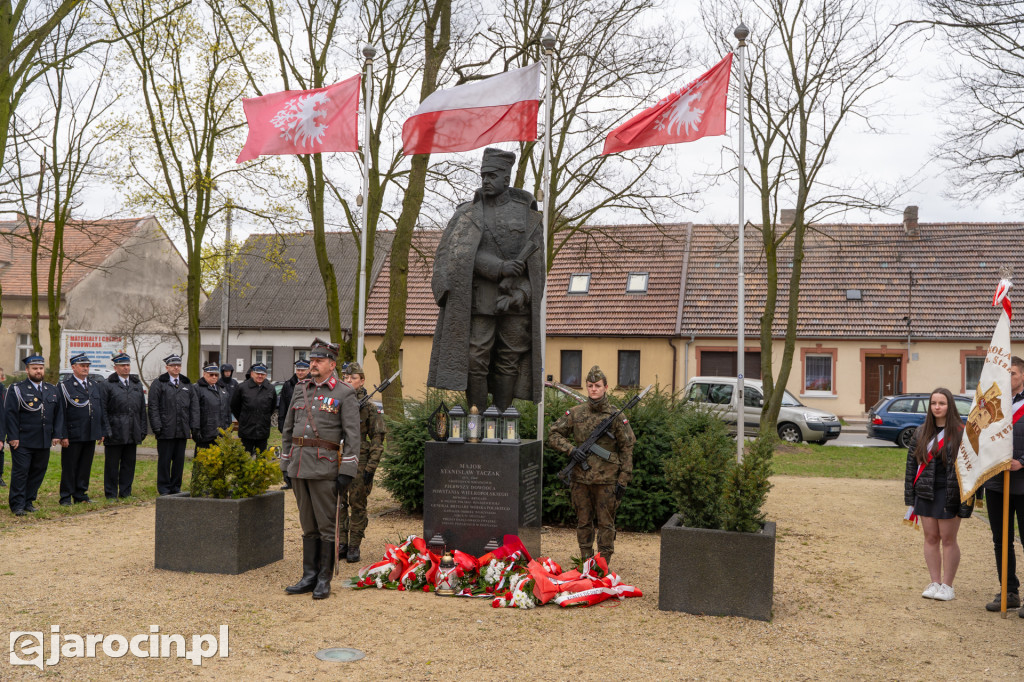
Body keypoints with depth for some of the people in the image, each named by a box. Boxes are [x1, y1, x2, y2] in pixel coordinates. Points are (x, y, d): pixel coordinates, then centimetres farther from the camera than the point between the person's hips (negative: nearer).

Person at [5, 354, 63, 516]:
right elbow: (10, 414, -6)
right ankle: (17, 505, 4)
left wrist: (57, 434, 6)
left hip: (44, 442, 5)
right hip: (22, 441, -5)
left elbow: (58, 413, 14)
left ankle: (28, 502, 18)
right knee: (20, 472, -3)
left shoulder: (52, 390, 14)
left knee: (38, 472, 8)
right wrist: (13, 437, -13)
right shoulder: (16, 389, -1)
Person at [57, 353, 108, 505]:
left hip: (91, 435, 5)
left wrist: (102, 432, 10)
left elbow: (102, 411, 16)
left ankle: (81, 495, 20)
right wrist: (63, 435, -13)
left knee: (86, 467, 10)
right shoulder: (64, 386, -3)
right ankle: (66, 497, 11)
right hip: (72, 436, -5)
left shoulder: (96, 386, 14)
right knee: (69, 467, 2)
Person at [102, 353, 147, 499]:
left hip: (132, 434, 5)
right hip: (115, 433, -5)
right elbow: (103, 410, -5)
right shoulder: (108, 384, -2)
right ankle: (111, 494, 11)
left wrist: (143, 430, 11)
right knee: (112, 465, 3)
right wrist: (105, 431, -12)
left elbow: (142, 409, 16)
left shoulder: (137, 384, 15)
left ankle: (126, 492, 18)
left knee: (129, 464, 9)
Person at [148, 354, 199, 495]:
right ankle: (164, 489, 10)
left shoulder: (187, 384, 15)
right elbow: (153, 407, -4)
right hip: (166, 430, -4)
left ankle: (176, 487, 18)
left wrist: (194, 425, 5)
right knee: (164, 460, 1)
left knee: (179, 460, 8)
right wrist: (157, 427, -11)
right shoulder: (158, 384, 0)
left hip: (182, 431, 4)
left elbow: (194, 405, 14)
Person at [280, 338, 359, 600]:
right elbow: (288, 428, 19)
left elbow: (352, 435, -7)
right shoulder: (301, 389, 13)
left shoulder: (344, 394, -3)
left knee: (326, 525, 1)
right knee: (308, 526, 12)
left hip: (325, 468, -5)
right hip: (299, 467, 5)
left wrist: (346, 472, -13)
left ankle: (324, 580, 9)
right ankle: (309, 577, 18)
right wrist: (287, 462, 14)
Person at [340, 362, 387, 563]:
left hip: (359, 462, -3)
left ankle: (354, 547, 10)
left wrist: (371, 466, -10)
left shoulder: (369, 407, -2)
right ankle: (341, 544, 16)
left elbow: (378, 438, -4)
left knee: (357, 505, 2)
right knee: (338, 504, 6)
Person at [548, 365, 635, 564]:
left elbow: (626, 449, 0)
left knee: (605, 523, 3)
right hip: (581, 478, 2)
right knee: (583, 522, 11)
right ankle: (585, 563, 22)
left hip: (607, 480, -2)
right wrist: (571, 450, -8)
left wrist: (623, 480, -4)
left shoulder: (616, 417, -2)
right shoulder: (575, 413, 4)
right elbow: (554, 435, 9)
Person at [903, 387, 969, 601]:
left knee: (948, 539, 3)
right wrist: (910, 494, 7)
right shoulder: (921, 432, 9)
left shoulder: (961, 432, -5)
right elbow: (912, 463, 11)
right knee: (931, 538, 8)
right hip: (925, 493, 4)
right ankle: (935, 583, 16)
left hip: (949, 493, -4)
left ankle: (947, 585, 13)